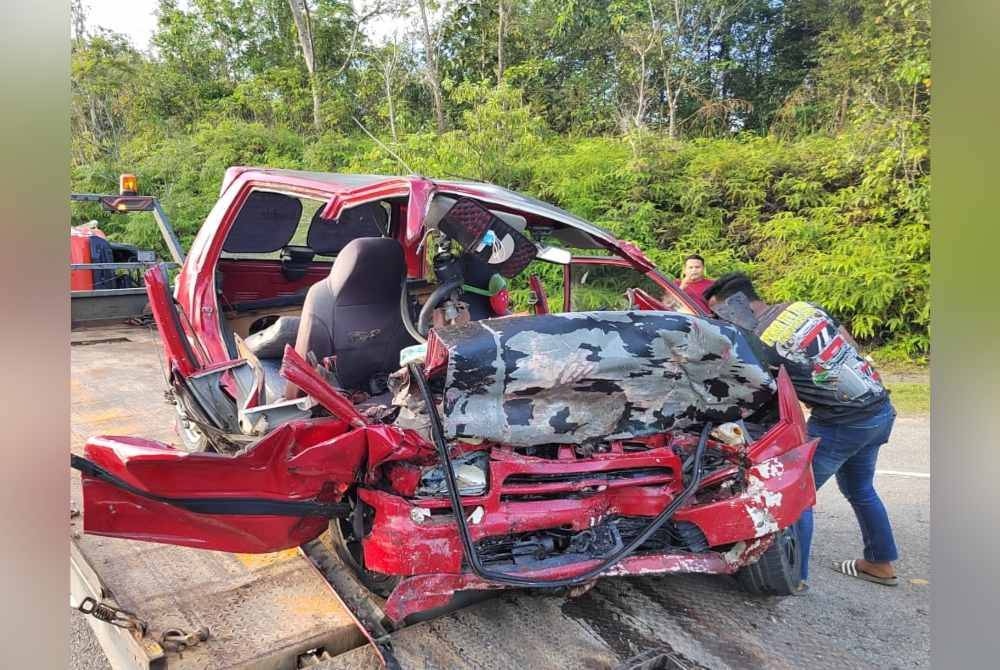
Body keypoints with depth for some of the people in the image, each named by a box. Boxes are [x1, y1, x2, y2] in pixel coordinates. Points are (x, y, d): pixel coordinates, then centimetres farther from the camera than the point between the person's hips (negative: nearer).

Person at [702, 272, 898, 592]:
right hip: (880, 406, 9)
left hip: (842, 423, -9)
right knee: (860, 489, 26)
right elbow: (851, 343, 14)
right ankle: (881, 563, 41)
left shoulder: (761, 345, -16)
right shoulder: (802, 307, 5)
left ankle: (794, 576, 13)